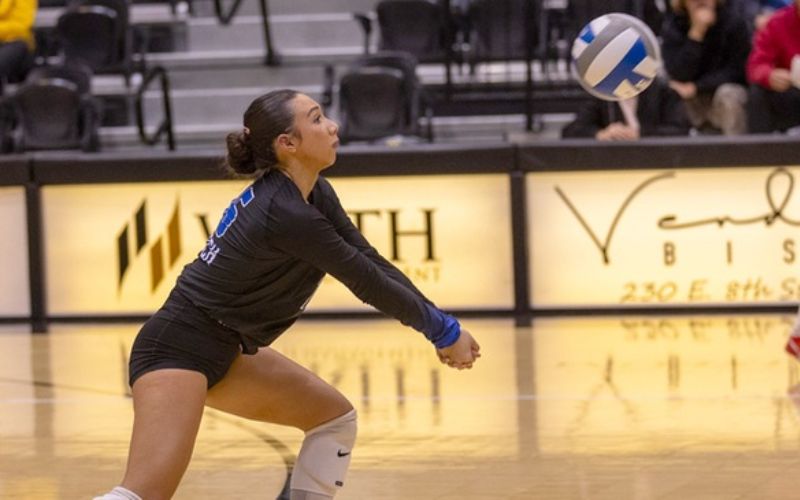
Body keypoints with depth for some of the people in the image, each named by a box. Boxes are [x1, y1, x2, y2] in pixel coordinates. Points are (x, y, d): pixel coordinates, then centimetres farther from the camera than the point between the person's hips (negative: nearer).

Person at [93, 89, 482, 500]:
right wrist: (443, 330, -6)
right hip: (177, 348, -10)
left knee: (335, 418, 13)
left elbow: (371, 262, 7)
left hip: (224, 350, 10)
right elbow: (368, 282, -17)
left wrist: (441, 326, 1)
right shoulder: (287, 214, -24)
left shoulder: (312, 194, 3)